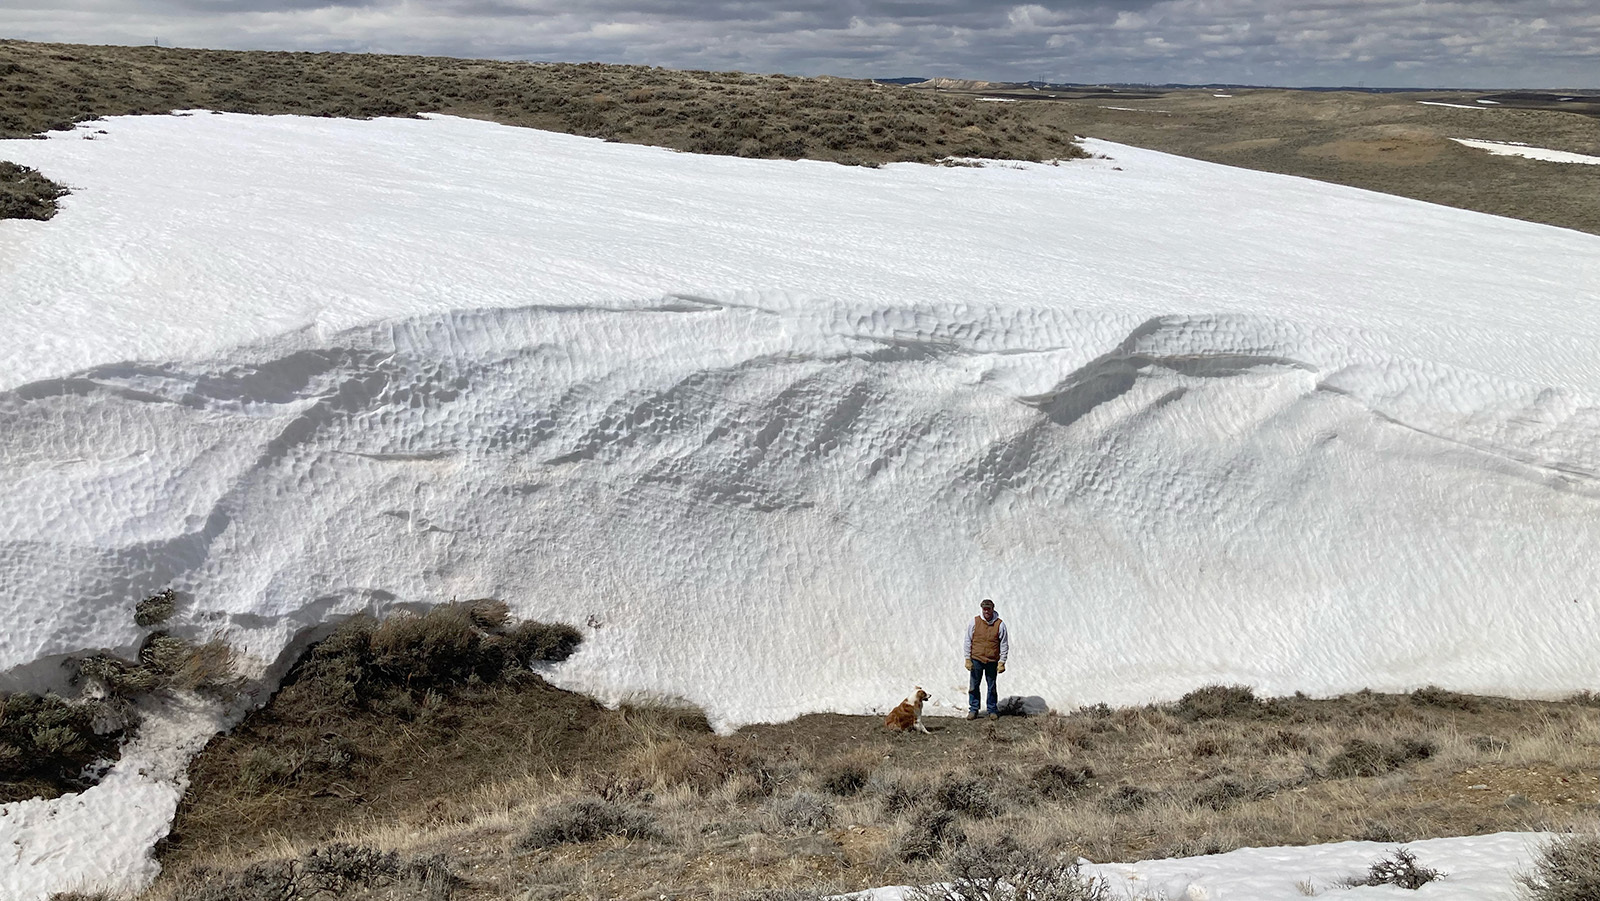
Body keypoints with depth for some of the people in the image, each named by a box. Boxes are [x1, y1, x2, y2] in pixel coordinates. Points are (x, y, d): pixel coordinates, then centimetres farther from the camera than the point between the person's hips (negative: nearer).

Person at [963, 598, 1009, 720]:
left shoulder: (1000, 624, -3)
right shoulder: (974, 622, -2)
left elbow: (1004, 645, 2)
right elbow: (968, 641, 3)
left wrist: (1002, 662, -3)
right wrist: (967, 659, -2)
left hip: (992, 661, 0)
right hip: (976, 659, 0)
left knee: (992, 687, 9)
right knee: (974, 686, 4)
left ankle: (993, 710, 22)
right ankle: (973, 710, 16)